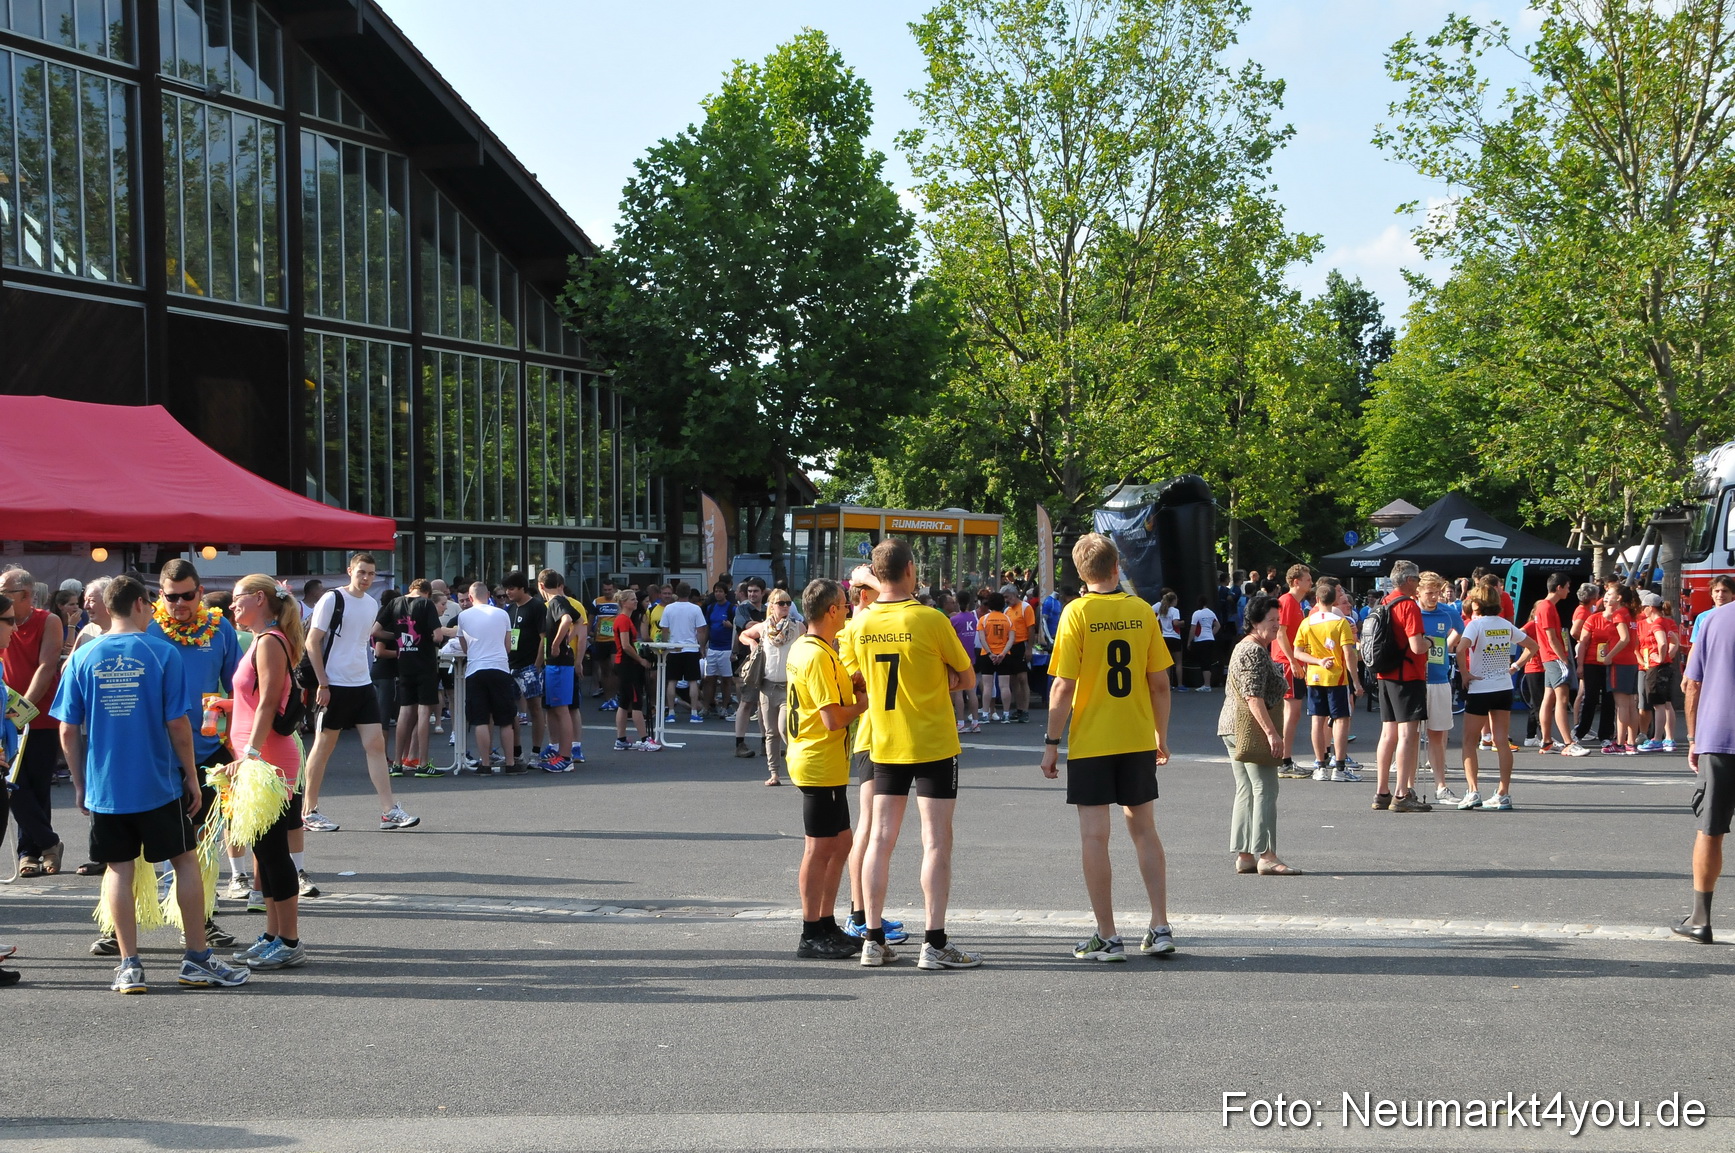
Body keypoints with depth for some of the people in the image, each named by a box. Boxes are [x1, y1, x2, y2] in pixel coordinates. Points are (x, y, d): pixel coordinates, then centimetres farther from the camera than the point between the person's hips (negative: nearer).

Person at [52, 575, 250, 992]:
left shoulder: (83, 657, -1)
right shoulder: (163, 653, -8)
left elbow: (68, 731, 0)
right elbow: (177, 724, -10)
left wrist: (80, 784, 11)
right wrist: (191, 776, 1)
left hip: (104, 786, 2)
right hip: (159, 785, -2)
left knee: (118, 869, 9)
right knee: (186, 861, 10)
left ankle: (129, 965, 7)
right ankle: (197, 959, 13)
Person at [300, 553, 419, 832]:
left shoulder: (371, 604, 12)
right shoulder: (332, 599, -9)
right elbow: (312, 642, -10)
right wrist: (323, 684, -14)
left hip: (362, 684, 6)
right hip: (333, 686, -6)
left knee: (376, 744, 0)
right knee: (324, 746, 1)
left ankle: (389, 811, -2)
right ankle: (308, 812, 12)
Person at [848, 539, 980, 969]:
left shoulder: (861, 627, -1)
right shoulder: (930, 620, -14)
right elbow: (966, 678, -3)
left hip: (885, 744, 5)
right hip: (933, 744, -4)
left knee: (881, 838, 9)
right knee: (936, 841, -2)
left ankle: (874, 940, 11)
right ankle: (935, 943, -3)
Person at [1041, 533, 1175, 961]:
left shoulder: (1077, 613, -9)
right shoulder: (1142, 611, 1)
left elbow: (1064, 686, -12)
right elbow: (1160, 683, 4)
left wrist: (1051, 743, -4)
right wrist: (1161, 735, 16)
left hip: (1091, 743, -4)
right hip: (1138, 740, 4)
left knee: (1095, 837, 3)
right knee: (1143, 829, 14)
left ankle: (1108, 937, 5)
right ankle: (1160, 929, 13)